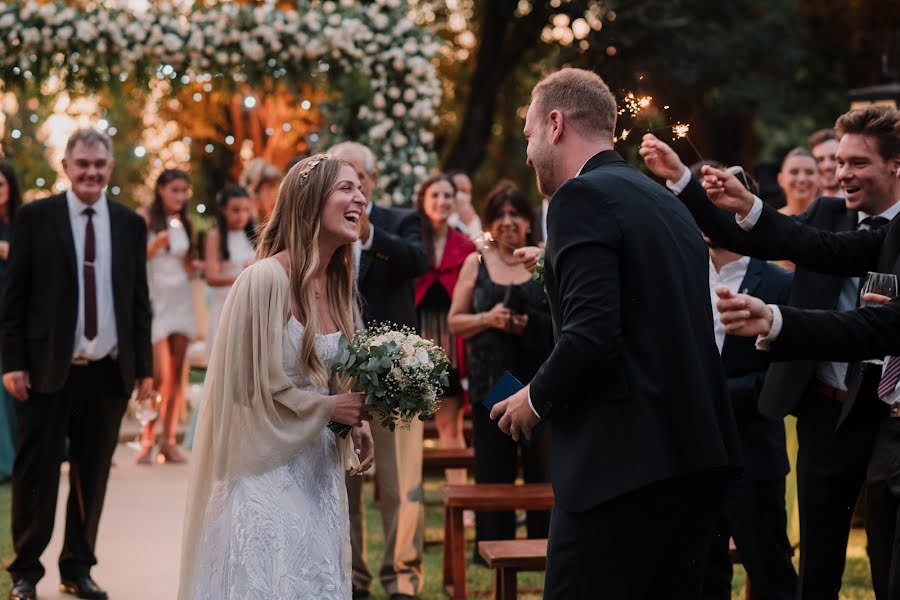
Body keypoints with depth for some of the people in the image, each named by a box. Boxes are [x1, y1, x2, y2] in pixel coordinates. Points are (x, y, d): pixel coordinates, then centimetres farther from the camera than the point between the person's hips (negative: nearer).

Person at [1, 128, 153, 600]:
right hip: (48, 370, -3)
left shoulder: (131, 225, 8)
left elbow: (139, 301, 10)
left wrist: (144, 365, 6)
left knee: (93, 477, 8)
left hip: (109, 373, 3)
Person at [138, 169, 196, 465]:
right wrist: (156, 244, -23)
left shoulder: (184, 223, 14)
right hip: (154, 299, -6)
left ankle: (168, 441, 6)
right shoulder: (145, 218, -3)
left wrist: (195, 267, 1)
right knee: (158, 374, -11)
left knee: (176, 373, 2)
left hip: (180, 299, 6)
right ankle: (147, 441, -1)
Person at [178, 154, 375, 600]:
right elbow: (254, 387, -14)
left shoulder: (338, 284, 7)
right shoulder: (266, 279, -16)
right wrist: (328, 408, -10)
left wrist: (355, 421, 1)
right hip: (269, 469, -7)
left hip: (320, 472, 7)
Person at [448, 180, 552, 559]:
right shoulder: (476, 264, 11)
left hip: (540, 378, -1)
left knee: (542, 466, -3)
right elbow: (454, 322, 9)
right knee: (493, 468, 1)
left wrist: (531, 325, -13)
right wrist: (488, 319, -9)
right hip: (491, 380, 1)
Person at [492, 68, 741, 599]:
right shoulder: (668, 204, 18)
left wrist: (537, 398, -4)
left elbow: (592, 332, -21)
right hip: (700, 459, 9)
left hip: (623, 462, -9)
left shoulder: (583, 197, -9)